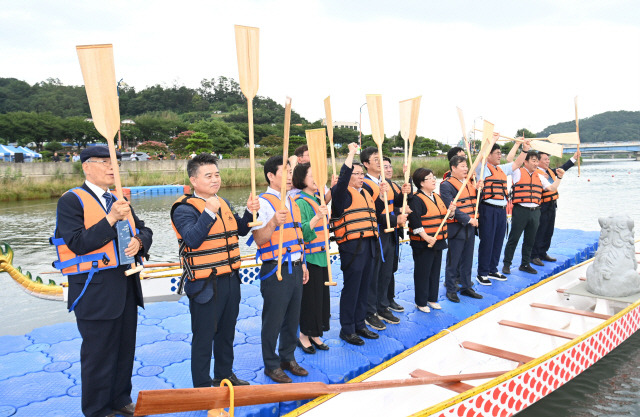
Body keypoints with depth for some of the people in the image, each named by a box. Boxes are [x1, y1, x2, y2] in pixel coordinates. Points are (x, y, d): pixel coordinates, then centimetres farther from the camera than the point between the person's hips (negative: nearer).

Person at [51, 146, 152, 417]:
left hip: (126, 287, 7)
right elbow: (78, 244, -17)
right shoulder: (71, 201, -7)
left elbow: (144, 231, 13)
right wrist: (111, 219, -23)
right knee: (98, 353, 6)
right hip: (95, 290, -7)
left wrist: (139, 242, -9)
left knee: (125, 348, 17)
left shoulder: (119, 200, 14)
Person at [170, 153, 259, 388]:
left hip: (230, 279, 7)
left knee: (227, 332, 20)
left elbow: (240, 230, 18)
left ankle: (224, 375, 38)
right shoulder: (185, 208, -12)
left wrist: (250, 212, 1)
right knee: (204, 336, 5)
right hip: (205, 284, -7)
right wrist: (209, 212, -32)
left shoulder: (224, 203, 11)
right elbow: (192, 239, -26)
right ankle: (202, 386, 22)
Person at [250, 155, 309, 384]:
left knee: (292, 317, 16)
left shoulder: (291, 201, 14)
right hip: (276, 270, -7)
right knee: (273, 320, 4)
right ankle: (271, 365, 20)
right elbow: (259, 240, -17)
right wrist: (273, 223, -33)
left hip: (295, 268, 8)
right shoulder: (263, 202, -11)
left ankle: (288, 358, 32)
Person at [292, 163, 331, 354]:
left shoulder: (317, 199, 12)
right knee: (310, 296, 0)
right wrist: (316, 218, -35)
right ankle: (304, 335, 17)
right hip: (309, 257, -8)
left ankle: (314, 334, 26)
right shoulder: (300, 202, -13)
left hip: (322, 256, 8)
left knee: (322, 295, 13)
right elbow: (301, 232, -25)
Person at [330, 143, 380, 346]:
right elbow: (342, 179, -27)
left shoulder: (365, 194, 21)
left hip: (369, 245, 8)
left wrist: (375, 242, 23)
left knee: (364, 287, 13)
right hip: (352, 246, -8)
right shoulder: (343, 193, -5)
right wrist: (351, 153, -20)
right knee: (351, 288, -3)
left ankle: (360, 325, 25)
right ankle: (347, 329, 9)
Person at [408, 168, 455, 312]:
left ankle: (432, 298, 30)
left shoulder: (436, 196, 13)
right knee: (423, 273, 2)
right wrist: (426, 237, -26)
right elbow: (415, 222, -23)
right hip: (423, 244, -9)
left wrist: (450, 210, 2)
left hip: (438, 241, 9)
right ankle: (421, 302, 14)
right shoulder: (417, 200, -16)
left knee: (435, 271, 16)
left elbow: (441, 215, 23)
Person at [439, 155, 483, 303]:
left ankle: (466, 287, 27)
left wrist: (477, 189, 2)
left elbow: (475, 201, 19)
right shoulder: (446, 185, -12)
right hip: (456, 228, -7)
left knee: (467, 259, 15)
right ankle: (451, 289, 15)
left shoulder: (469, 182, 12)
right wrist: (468, 219, -20)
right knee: (453, 260, 3)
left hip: (470, 227, 7)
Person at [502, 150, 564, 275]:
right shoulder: (518, 173, 0)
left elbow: (552, 188, 18)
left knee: (530, 240, 12)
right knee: (513, 239, -2)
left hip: (535, 211, 6)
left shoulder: (539, 176, 17)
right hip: (520, 210, -6)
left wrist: (559, 177, 8)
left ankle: (525, 264, 24)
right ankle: (506, 264, 8)